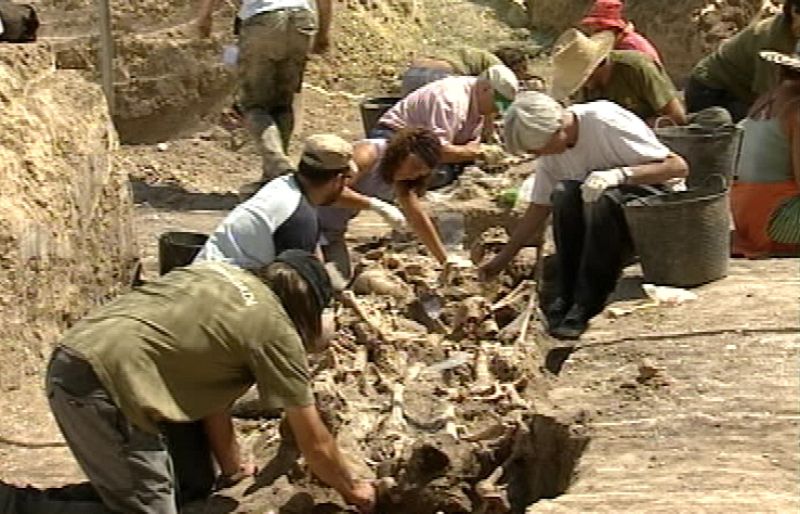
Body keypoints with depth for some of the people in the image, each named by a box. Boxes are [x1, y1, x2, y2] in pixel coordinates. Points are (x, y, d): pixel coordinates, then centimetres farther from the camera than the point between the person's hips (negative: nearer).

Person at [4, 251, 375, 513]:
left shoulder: (221, 274, 20)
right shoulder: (276, 328, 0)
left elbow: (212, 388, 27)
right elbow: (314, 442, 7)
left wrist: (232, 468, 36)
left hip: (70, 363, 9)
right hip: (103, 383, -9)